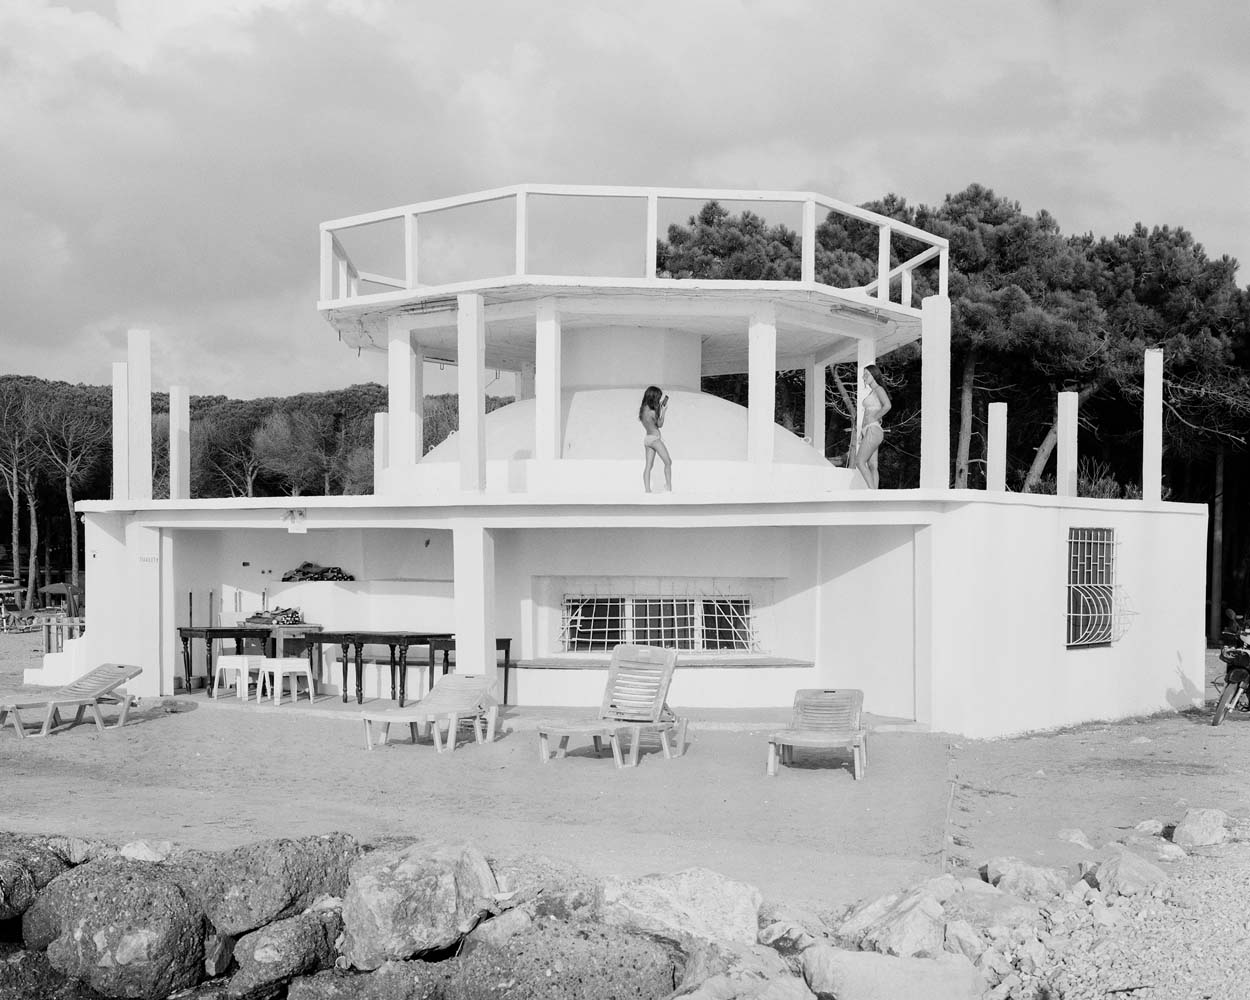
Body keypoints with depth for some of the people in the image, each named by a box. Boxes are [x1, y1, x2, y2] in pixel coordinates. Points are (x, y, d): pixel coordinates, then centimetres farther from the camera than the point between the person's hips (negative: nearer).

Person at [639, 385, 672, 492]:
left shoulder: (642, 409, 3)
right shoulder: (652, 412, -20)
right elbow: (660, 424, -4)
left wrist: (660, 406, 15)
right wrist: (664, 411, 4)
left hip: (647, 438, 8)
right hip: (655, 438, -8)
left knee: (649, 465, 6)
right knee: (668, 462, 2)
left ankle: (647, 490, 2)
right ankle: (669, 487, -3)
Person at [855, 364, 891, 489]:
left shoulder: (879, 389, -5)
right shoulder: (872, 391, 22)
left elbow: (887, 406, -23)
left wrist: (874, 418, -13)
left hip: (873, 430, -9)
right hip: (868, 432, 9)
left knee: (859, 462, -16)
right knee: (872, 466, 3)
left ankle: (872, 491, -19)